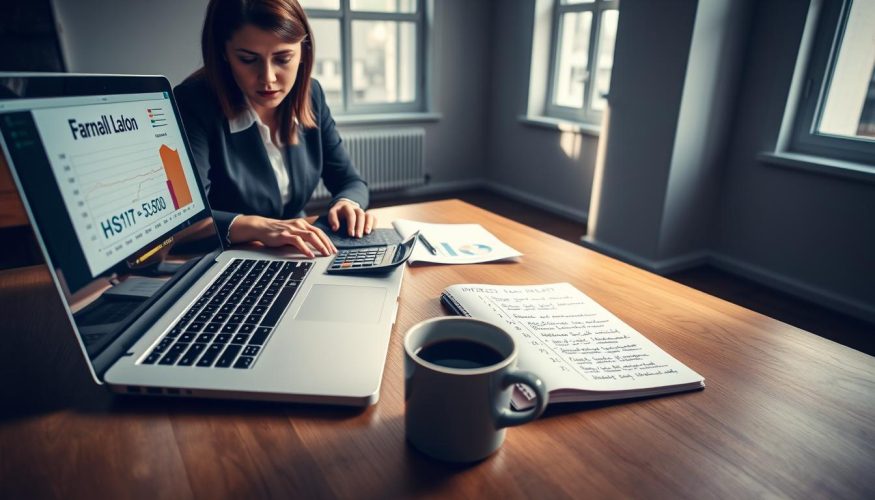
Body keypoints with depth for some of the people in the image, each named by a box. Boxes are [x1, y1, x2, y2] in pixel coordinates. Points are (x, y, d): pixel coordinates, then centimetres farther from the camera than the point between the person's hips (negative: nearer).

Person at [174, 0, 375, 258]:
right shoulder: (193, 104, -14)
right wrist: (259, 227, -36)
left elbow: (350, 181, 5)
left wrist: (348, 203, -15)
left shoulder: (310, 95, 0)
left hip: (297, 260, 4)